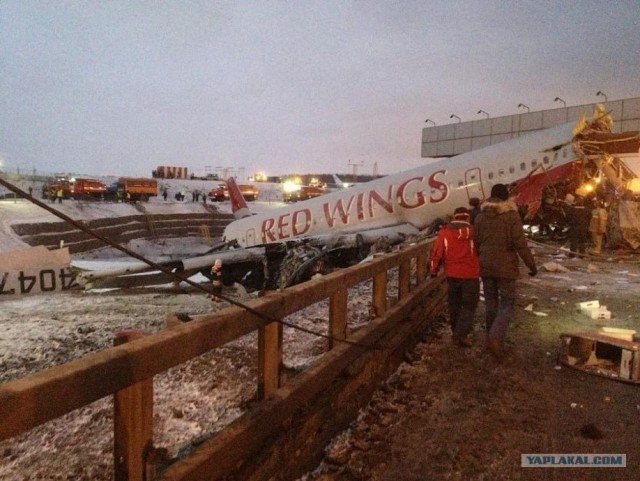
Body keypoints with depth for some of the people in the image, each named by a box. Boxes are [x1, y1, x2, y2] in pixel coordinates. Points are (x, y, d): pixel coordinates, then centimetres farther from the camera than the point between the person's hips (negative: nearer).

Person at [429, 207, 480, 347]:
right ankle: (461, 334, -3)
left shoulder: (444, 232, -3)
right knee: (469, 305, 7)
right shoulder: (473, 232, -6)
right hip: (470, 274, -2)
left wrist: (433, 270, 9)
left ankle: (456, 332, 26)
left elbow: (437, 252, -2)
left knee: (454, 303, 17)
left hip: (452, 273, 2)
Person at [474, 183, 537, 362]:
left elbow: (475, 243, 8)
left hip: (486, 267, 4)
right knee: (507, 304, 3)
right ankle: (495, 337, -16)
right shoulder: (512, 215, -11)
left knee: (490, 303, 14)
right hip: (505, 267, -4)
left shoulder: (480, 216, 3)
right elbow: (521, 244, -14)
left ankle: (493, 339, 23)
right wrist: (532, 265, -4)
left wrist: (477, 263, 21)